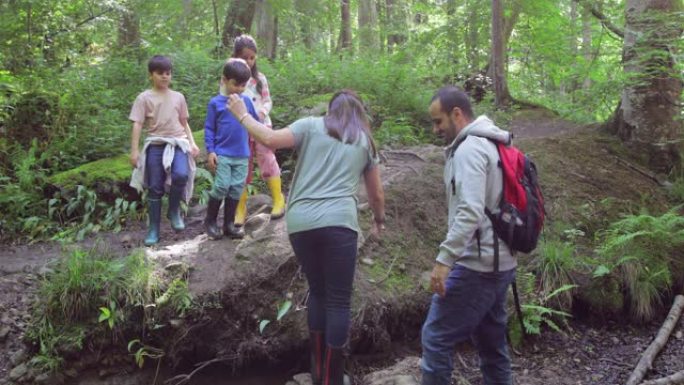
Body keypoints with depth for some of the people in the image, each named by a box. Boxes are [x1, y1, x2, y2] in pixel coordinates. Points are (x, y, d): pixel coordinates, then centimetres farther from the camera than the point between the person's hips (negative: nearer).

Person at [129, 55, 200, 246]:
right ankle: (153, 229, 11)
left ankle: (174, 210, -1)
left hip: (178, 143, 1)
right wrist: (134, 150, -9)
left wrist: (192, 143, 4)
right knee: (155, 188, 0)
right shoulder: (144, 98, 2)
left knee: (181, 175, -27)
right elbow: (137, 125, -2)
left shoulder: (178, 97, 11)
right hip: (155, 145, -1)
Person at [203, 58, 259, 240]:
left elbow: (255, 121, 18)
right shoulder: (216, 102, -3)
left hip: (242, 155, 3)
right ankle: (210, 221, 13)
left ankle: (229, 224, 18)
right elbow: (209, 128, -1)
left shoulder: (246, 101, 5)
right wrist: (210, 151, -6)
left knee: (236, 189, 7)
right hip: (222, 154, -3)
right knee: (221, 187, -7)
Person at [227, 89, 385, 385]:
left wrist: (243, 115, 12)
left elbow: (271, 140, -3)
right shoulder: (364, 141, 19)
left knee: (317, 292, 18)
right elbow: (377, 195, 26)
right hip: (338, 222, -1)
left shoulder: (311, 126, 13)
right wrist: (379, 220, 45)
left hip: (300, 222, 2)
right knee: (338, 300, 5)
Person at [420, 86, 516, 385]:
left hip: (475, 265, -10)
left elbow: (470, 211, -26)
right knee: (492, 344, 15)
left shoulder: (469, 148, -13)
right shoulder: (489, 145, 17)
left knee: (436, 338, -3)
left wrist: (444, 259, -27)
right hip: (499, 263, 10)